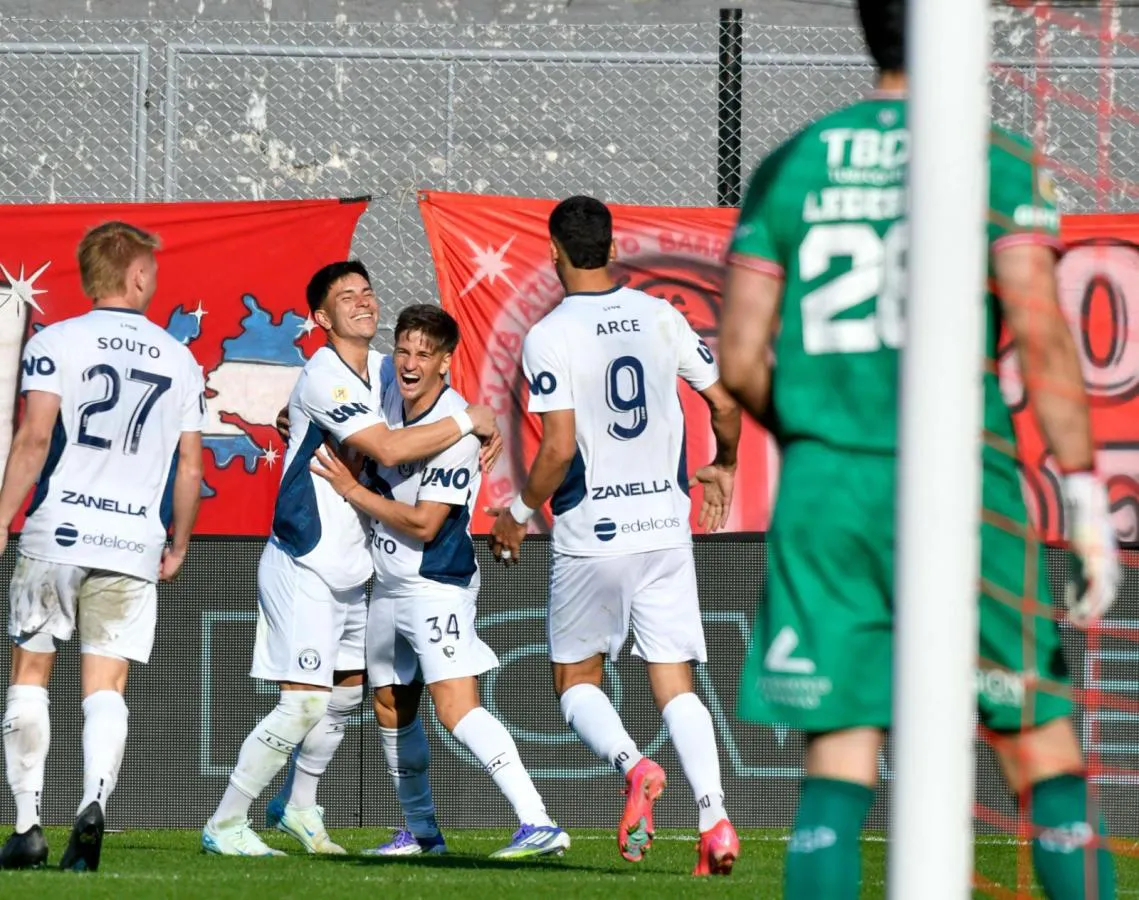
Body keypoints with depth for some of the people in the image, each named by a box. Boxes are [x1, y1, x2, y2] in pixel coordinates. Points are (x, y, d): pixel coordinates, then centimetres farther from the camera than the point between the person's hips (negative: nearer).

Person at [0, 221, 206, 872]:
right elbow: (190, 464, 11)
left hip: (57, 531, -2)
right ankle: (94, 805, -22)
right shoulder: (181, 361, 10)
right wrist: (179, 544, 23)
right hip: (136, 542, 2)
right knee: (106, 687, 2)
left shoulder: (55, 343, 0)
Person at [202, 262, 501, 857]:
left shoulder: (380, 368, 8)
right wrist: (467, 421, -18)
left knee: (348, 691, 16)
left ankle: (300, 808, 33)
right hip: (304, 566, -9)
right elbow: (387, 449, -28)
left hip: (352, 564, 9)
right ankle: (224, 825, -4)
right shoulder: (325, 378, -20)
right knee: (305, 703, -13)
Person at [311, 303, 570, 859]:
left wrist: (352, 490, -15)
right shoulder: (391, 393, 2)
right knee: (391, 709, 18)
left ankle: (539, 826, -27)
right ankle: (421, 833, 33)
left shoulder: (456, 430, -21)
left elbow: (422, 524, -21)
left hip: (438, 585, -9)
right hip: (388, 583, 9)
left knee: (457, 711, -21)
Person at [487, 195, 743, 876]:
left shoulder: (549, 336, -10)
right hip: (666, 527, 4)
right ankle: (715, 818, -13)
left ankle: (634, 767, -16)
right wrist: (723, 468, 28)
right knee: (674, 684, 6)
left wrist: (519, 514, -1)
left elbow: (560, 447, -16)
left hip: (591, 537, -4)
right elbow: (726, 403, 8)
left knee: (577, 679, 13)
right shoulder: (661, 317, 4)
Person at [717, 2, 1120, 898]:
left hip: (823, 488, 3)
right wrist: (1087, 499, -10)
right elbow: (1039, 332, -11)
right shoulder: (995, 162, -1)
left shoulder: (790, 168, 10)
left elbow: (742, 361, 8)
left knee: (837, 767, 2)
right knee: (1044, 749, 5)